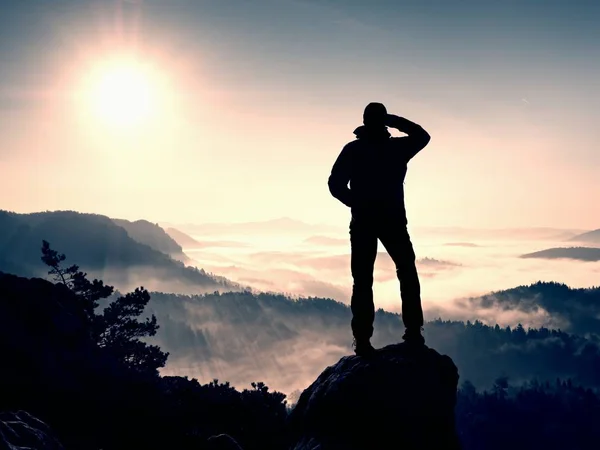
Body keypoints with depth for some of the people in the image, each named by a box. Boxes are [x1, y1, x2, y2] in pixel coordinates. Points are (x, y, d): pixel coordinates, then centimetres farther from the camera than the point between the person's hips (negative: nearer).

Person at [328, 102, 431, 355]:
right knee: (407, 275, 15)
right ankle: (413, 332, 8)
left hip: (362, 222, 0)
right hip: (392, 221, 0)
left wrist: (357, 203, 10)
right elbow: (423, 136, 18)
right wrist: (395, 121, 15)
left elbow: (335, 185, -4)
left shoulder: (352, 150, -1)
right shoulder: (397, 148, -1)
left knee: (362, 281, 3)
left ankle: (362, 340, -3)